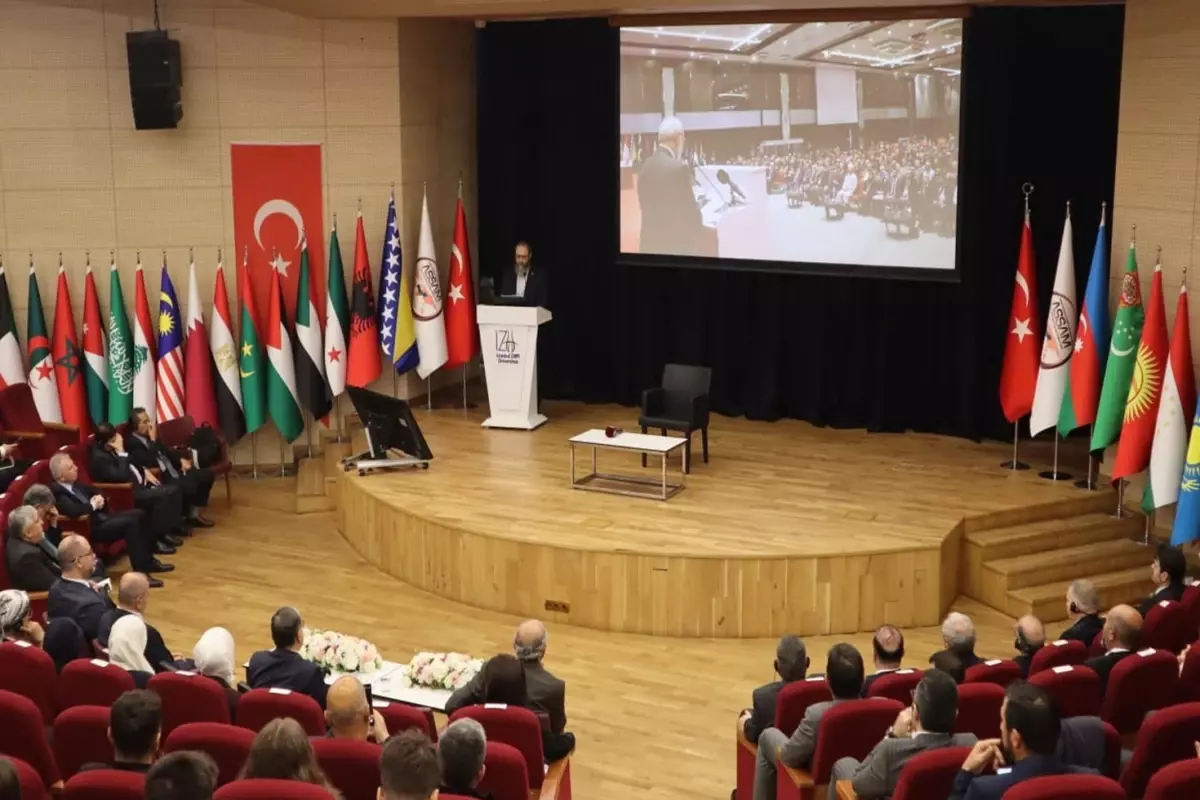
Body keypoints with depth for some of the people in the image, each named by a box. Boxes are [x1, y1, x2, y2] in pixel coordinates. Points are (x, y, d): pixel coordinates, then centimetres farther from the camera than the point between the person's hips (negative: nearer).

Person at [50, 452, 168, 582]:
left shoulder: (74, 484, 11)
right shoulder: (58, 493, -18)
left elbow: (96, 492, 26)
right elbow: (74, 511, -34)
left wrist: (99, 498, 1)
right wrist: (93, 504, -15)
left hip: (101, 518, 10)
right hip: (90, 528, -10)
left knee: (139, 514, 4)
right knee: (130, 522, -25)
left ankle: (148, 561, 12)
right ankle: (141, 573, -26)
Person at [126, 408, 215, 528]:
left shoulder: (148, 437, 15)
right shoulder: (132, 443, -13)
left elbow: (165, 451, 25)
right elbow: (151, 463, -23)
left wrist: (181, 459, 8)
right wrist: (153, 440, -18)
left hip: (173, 473, 10)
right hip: (159, 480, -10)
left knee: (207, 474, 1)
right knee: (189, 486, -33)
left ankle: (193, 513, 8)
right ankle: (182, 517, -5)